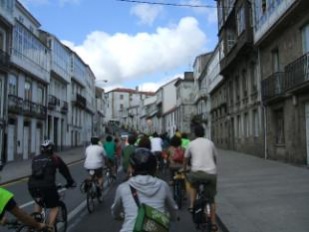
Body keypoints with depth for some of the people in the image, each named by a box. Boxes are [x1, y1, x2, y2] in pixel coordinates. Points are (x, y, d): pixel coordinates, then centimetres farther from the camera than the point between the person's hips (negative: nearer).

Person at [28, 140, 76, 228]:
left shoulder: (35, 159, 22)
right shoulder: (54, 158, 11)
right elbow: (65, 170, 16)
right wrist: (70, 182, 27)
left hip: (32, 186, 5)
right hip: (47, 186, -5)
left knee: (38, 203, 34)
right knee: (54, 208, 12)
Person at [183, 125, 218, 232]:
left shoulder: (191, 144, 10)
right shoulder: (210, 143, 13)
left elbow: (186, 159, 23)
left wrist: (184, 169, 41)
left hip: (197, 172, -2)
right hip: (211, 173, 2)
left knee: (190, 182, 32)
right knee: (211, 199, 20)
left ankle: (192, 205, 16)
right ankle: (213, 223, 20)